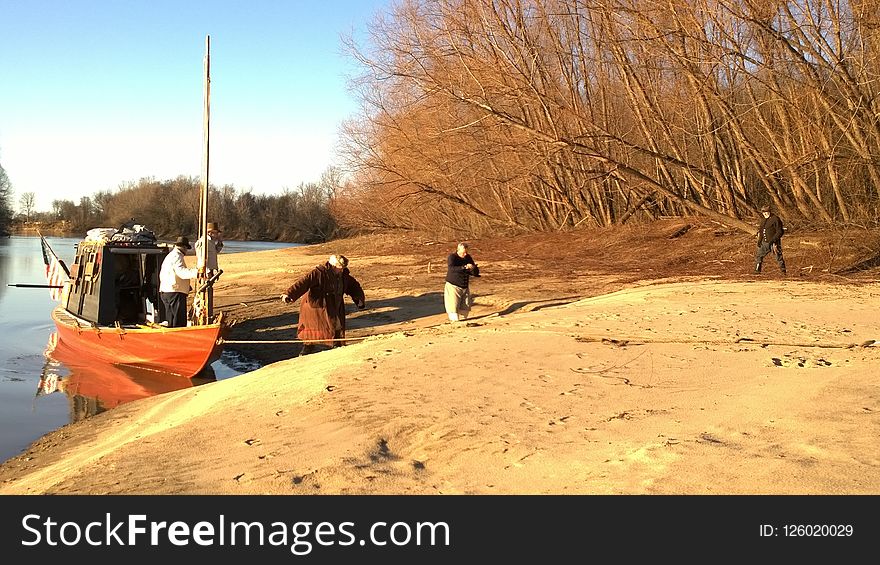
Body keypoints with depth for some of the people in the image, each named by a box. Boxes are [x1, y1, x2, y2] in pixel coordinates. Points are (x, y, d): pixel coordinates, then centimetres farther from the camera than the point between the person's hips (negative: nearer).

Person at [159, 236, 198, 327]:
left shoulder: (169, 256, 23)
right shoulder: (177, 256, -10)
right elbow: (182, 272, -27)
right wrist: (196, 272, -39)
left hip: (164, 292, 10)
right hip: (175, 292, -10)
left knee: (170, 321, 14)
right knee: (179, 321, -10)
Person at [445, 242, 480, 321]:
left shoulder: (468, 257, 5)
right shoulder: (452, 257, -11)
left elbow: (476, 273, 6)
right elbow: (451, 268, -31)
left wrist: (473, 268, -18)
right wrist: (464, 267, -41)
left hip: (465, 287, 6)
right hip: (453, 287, -6)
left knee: (465, 310, 7)